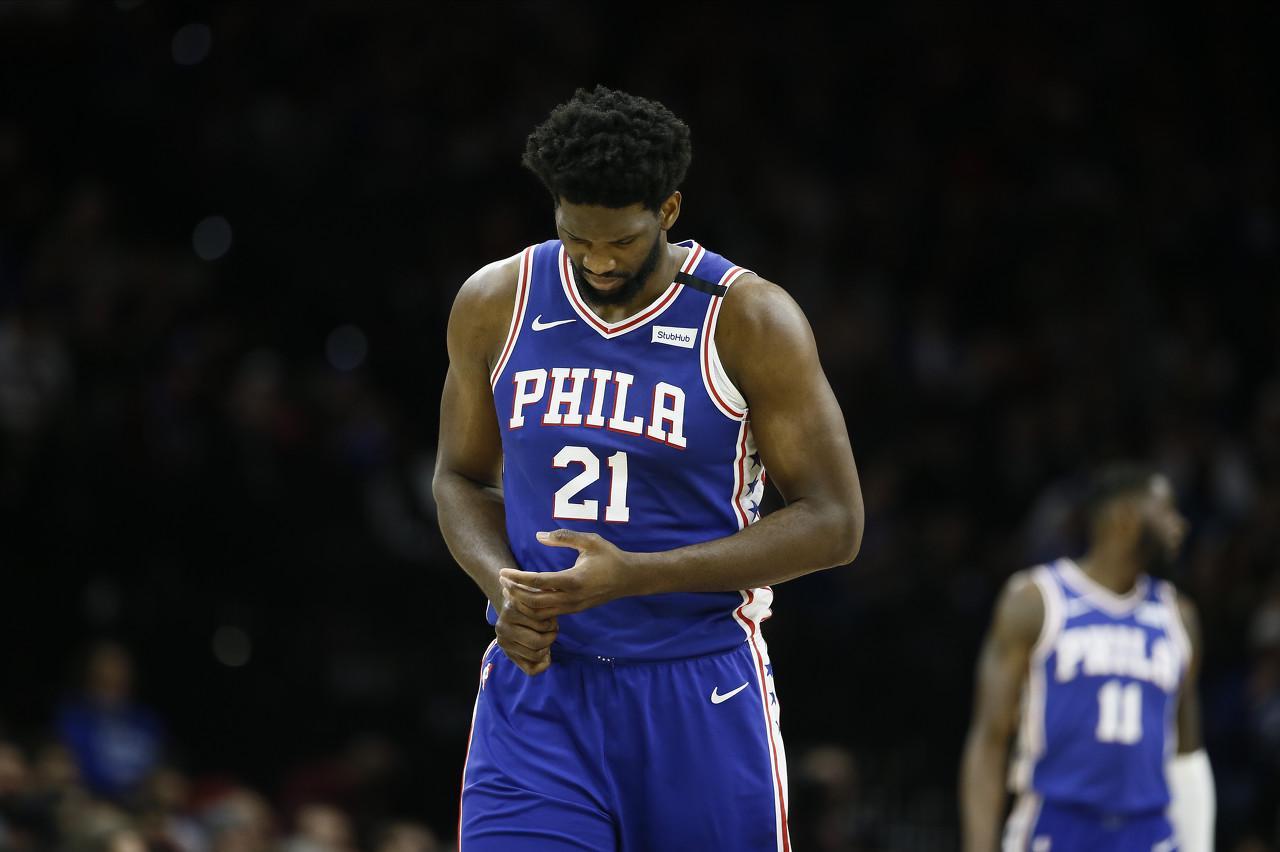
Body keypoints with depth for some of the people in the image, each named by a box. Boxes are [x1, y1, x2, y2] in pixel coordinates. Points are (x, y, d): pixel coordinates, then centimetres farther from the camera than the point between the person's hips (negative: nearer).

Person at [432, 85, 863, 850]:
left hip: (700, 696, -2)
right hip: (538, 681, 2)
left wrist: (632, 575, -19)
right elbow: (463, 479, 15)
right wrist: (505, 587, -8)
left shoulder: (749, 321, -9)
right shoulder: (495, 306, 2)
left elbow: (832, 523, -9)